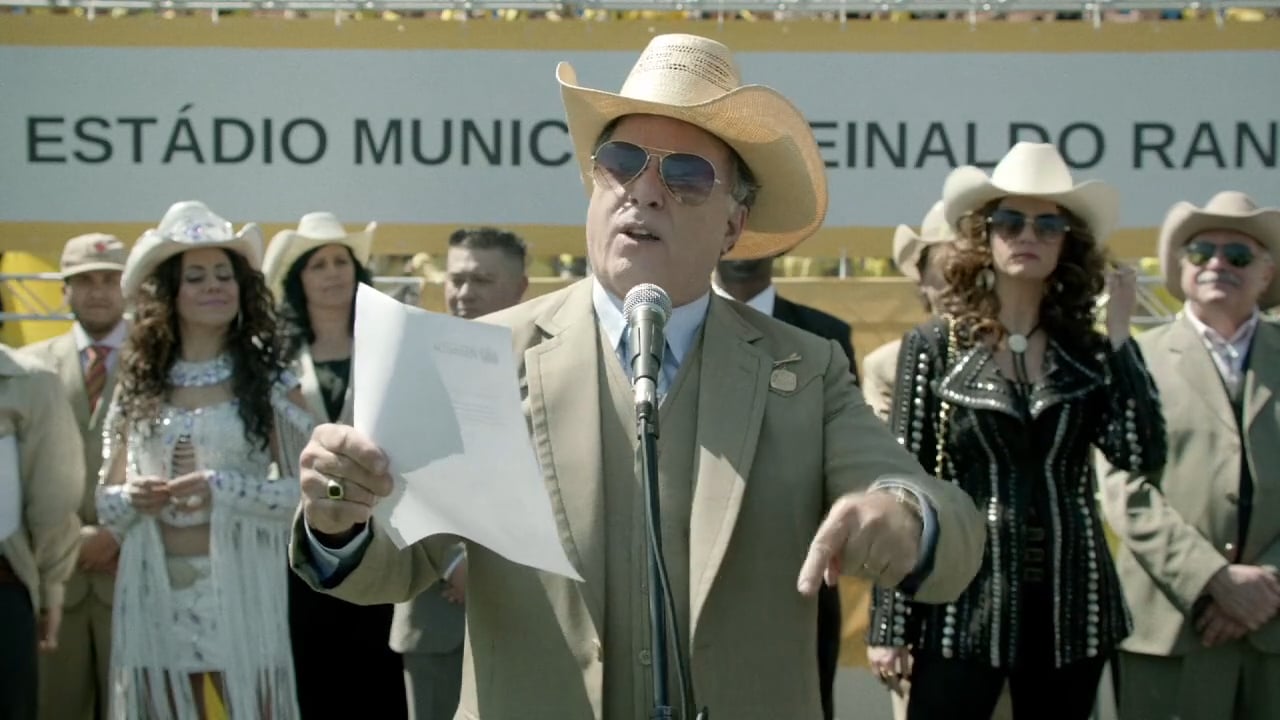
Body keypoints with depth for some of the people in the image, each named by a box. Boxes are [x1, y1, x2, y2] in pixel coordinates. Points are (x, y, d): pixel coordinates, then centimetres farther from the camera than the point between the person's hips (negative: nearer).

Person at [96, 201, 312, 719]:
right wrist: (132, 498, -10)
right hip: (156, 596, 2)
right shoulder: (138, 386, 8)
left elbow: (305, 491, -4)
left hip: (239, 591, -2)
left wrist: (222, 488, -16)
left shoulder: (269, 381, 1)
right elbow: (106, 501, 12)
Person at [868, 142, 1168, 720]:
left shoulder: (1088, 353, 6)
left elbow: (1144, 454, -8)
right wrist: (893, 625, -6)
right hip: (964, 606, -3)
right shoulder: (935, 346, -1)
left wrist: (1119, 333, -6)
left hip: (1071, 610, 3)